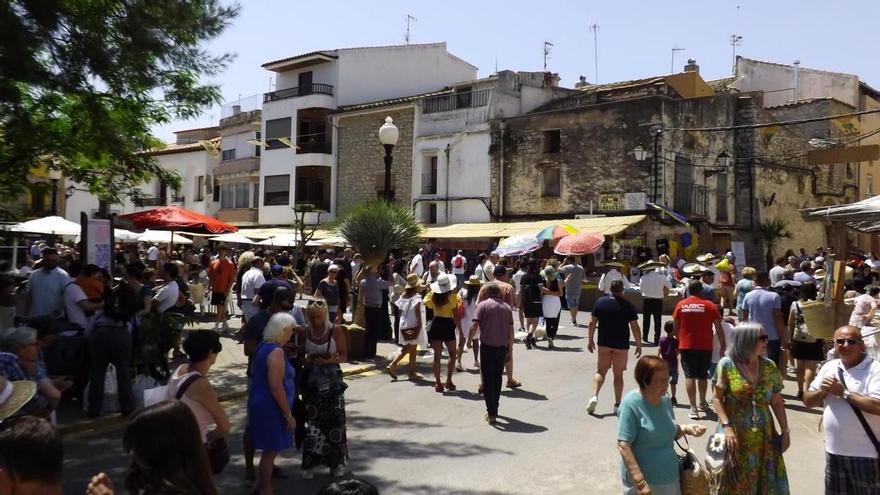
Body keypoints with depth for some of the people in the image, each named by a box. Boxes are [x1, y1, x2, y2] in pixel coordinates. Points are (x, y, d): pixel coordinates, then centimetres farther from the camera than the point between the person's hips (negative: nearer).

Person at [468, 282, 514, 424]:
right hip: (502, 347, 4)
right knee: (498, 378, 17)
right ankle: (494, 409, 28)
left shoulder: (482, 305, -6)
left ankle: (491, 413, -3)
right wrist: (510, 347, 15)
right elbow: (511, 329, 6)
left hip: (487, 346, -4)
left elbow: (475, 326, -14)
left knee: (488, 379, 2)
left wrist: (469, 340, 1)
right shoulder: (506, 307, 5)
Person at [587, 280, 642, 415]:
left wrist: (590, 340, 10)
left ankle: (594, 396, -8)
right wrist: (639, 345, 1)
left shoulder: (599, 302, -1)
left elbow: (592, 323, 1)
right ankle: (617, 405, 12)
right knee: (618, 374, 8)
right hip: (621, 345, -2)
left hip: (603, 344, 2)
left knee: (601, 371, 12)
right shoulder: (628, 305, -7)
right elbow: (635, 327, -8)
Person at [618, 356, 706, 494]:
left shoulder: (665, 400, 2)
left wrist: (686, 429, -3)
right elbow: (623, 445, -20)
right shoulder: (631, 403, -18)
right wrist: (640, 482, -23)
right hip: (644, 480, -6)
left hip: (669, 477, 6)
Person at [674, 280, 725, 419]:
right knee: (702, 376, 17)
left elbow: (676, 326, 6)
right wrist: (723, 345, 6)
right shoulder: (709, 305, -3)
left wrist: (679, 340, 21)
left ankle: (693, 408, -9)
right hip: (705, 346, 1)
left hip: (686, 346, -1)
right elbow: (718, 327, -2)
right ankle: (702, 404, 32)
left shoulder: (680, 305, 0)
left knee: (689, 376, 0)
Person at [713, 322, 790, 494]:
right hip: (736, 435, -3)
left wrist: (785, 431, 5)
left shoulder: (769, 367, 3)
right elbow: (717, 399, -7)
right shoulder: (727, 365, -8)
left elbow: (777, 402, 9)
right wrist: (727, 426, -16)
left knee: (766, 481, 8)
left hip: (764, 436, 3)